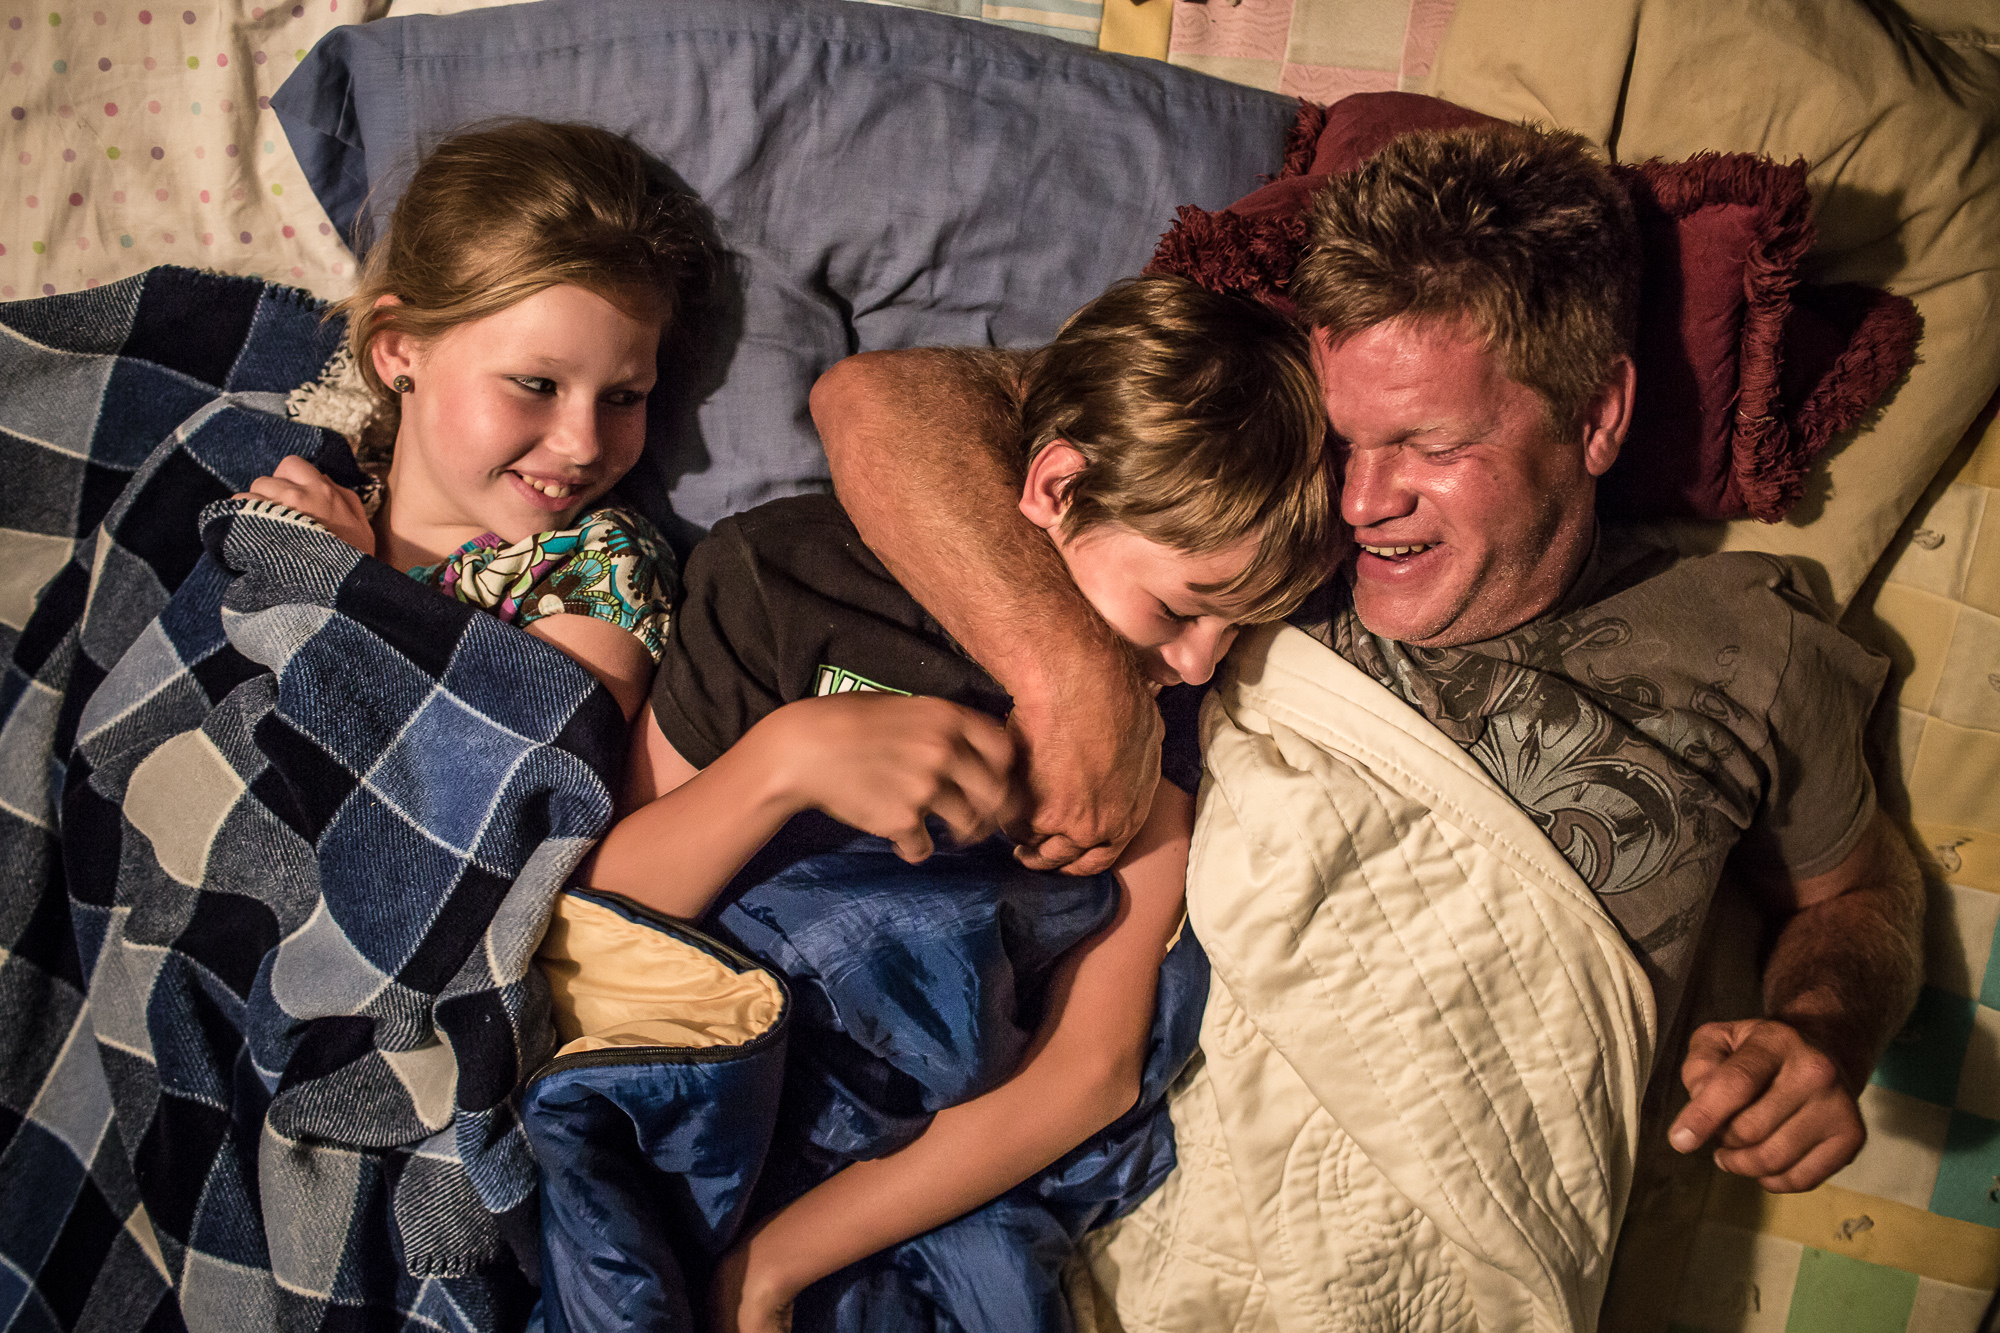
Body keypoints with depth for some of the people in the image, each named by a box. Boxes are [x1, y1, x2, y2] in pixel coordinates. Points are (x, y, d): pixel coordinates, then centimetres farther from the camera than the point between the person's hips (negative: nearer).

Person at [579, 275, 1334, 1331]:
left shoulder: (1154, 702, -5)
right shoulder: (779, 579, -9)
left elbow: (1092, 1067, -10)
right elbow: (594, 909, -6)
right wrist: (781, 758, -25)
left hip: (948, 1176, 2)